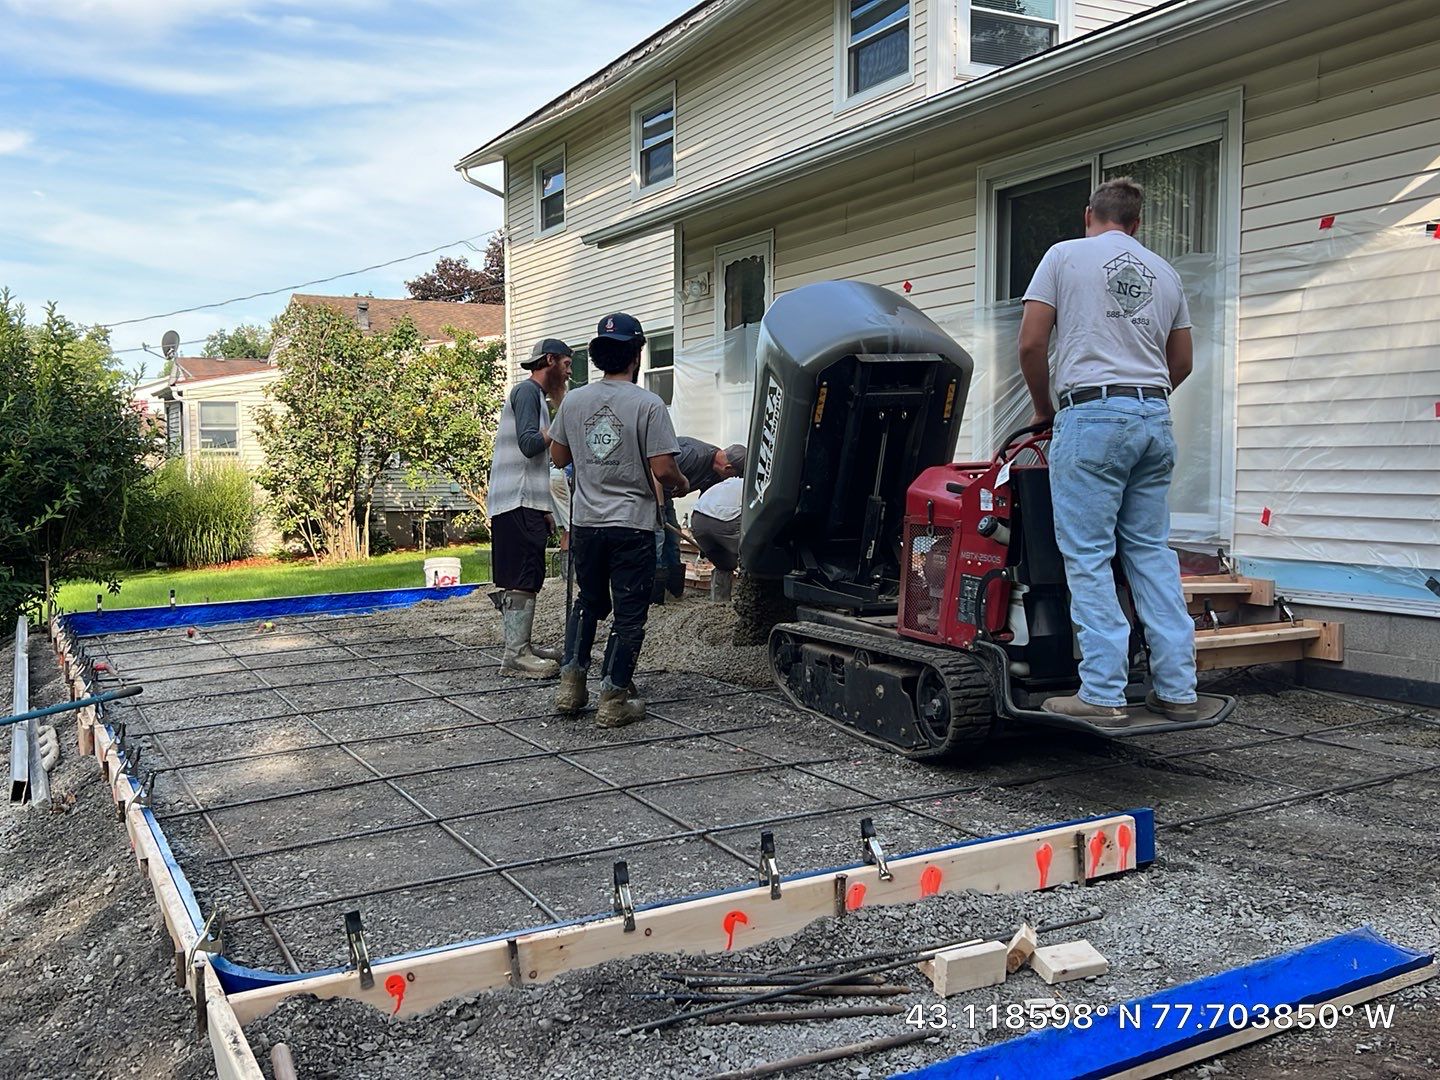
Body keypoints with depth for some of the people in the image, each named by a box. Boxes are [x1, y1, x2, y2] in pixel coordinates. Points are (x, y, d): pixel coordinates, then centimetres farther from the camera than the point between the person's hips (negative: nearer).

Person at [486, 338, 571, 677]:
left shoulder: (535, 395, 24)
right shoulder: (527, 391, -8)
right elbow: (530, 443, -22)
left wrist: (545, 508, 25)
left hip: (527, 504, 10)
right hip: (518, 505, -10)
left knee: (524, 579, 12)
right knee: (523, 579, -11)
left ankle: (521, 647, 17)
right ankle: (516, 653, -10)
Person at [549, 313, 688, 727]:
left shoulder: (573, 401, 2)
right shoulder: (648, 405, -12)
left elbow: (558, 456, 12)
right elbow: (662, 469, -16)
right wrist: (682, 484, 5)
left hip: (585, 523, 5)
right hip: (632, 525, -5)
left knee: (588, 603, 22)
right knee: (629, 614, 5)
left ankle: (571, 686, 19)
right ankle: (614, 700, 7)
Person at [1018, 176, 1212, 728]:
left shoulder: (1065, 255, 4)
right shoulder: (1165, 273, 18)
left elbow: (1031, 343, -2)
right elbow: (1182, 362, 22)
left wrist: (1043, 408, 12)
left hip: (1092, 415, -5)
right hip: (1155, 419, 6)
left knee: (1088, 557, -4)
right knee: (1152, 552, 10)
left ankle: (1103, 694, -6)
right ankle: (1177, 690, 11)